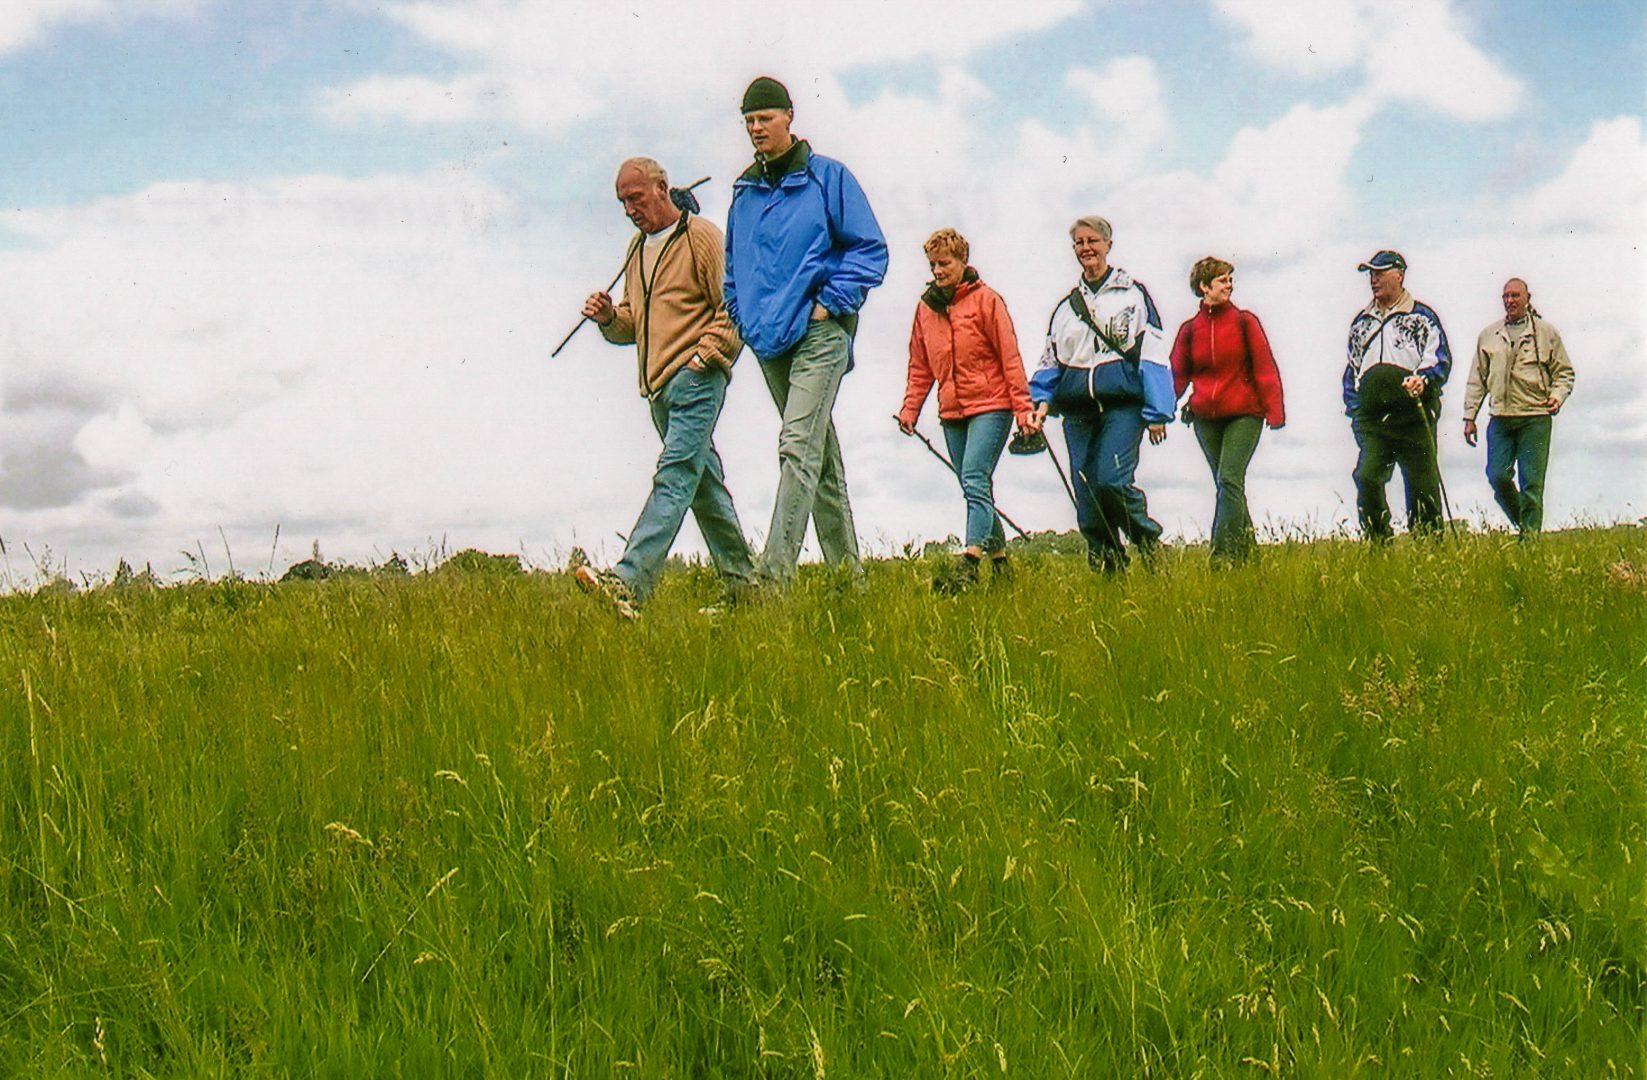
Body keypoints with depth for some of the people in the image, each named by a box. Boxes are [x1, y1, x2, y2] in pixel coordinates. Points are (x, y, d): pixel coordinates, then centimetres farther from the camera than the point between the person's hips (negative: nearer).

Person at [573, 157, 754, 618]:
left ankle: (628, 583, -30)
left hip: (695, 378, -9)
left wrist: (702, 356, -15)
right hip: (660, 387, 9)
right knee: (703, 481, 11)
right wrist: (610, 318, 4)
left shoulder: (701, 237, -3)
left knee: (674, 476, -17)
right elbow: (634, 322, 25)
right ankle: (741, 582, 17)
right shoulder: (637, 248, 21)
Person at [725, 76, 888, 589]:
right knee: (821, 456, 11)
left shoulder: (827, 176, -1)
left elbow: (870, 249, -3)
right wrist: (742, 315, 10)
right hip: (768, 340, 6)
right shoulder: (744, 190, 15)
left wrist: (830, 303, -10)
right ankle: (847, 571, 18)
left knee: (798, 447, -16)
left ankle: (774, 575, -22)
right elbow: (733, 266, 25)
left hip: (818, 333, -6)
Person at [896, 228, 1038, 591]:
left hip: (990, 406, -6)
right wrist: (910, 408, 6)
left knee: (975, 481, -18)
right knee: (977, 490, 9)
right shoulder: (926, 307, 11)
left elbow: (1010, 357, -5)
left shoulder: (986, 300, -4)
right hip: (952, 413, 6)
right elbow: (920, 366, 15)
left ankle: (968, 564, -25)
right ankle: (999, 559, 18)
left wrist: (1022, 407, -9)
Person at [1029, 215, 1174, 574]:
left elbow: (1152, 354, 0)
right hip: (1077, 411, 5)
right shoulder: (1066, 305, 18)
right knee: (1085, 493, 1)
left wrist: (1157, 412, -6)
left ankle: (1148, 541, 5)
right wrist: (1041, 400, 3)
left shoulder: (1132, 293, 4)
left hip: (1122, 404, -5)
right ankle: (1107, 567, 11)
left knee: (1111, 480, -20)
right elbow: (1050, 359, 21)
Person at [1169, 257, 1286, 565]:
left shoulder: (1245, 322, 1)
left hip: (1244, 415, -3)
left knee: (1229, 479, -15)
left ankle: (1223, 554, -18)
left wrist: (1274, 410, -7)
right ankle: (1246, 548, 21)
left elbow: (1265, 369, 0)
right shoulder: (1190, 329, 6)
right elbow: (1177, 376, 9)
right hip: (1205, 418, 3)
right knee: (1226, 484, 9)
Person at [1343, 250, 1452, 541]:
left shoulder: (1422, 317, 8)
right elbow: (1352, 369, 28)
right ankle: (1376, 543, -8)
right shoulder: (1361, 322, 23)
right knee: (1367, 477, -14)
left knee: (1422, 482, -2)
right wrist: (1354, 407, 16)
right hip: (1371, 417, 3)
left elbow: (1440, 358, -1)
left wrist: (1422, 379, -21)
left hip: (1413, 414, -3)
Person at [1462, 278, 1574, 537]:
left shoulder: (1546, 333, 9)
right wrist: (1469, 416, 10)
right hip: (1500, 418, 2)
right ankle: (1521, 523, 16)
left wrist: (1557, 397, -8)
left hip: (1535, 418, -2)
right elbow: (1477, 379, 16)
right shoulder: (1488, 336, 15)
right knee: (1497, 476, -6)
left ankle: (1530, 537, 0)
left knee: (1532, 482, -5)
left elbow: (1564, 371, 11)